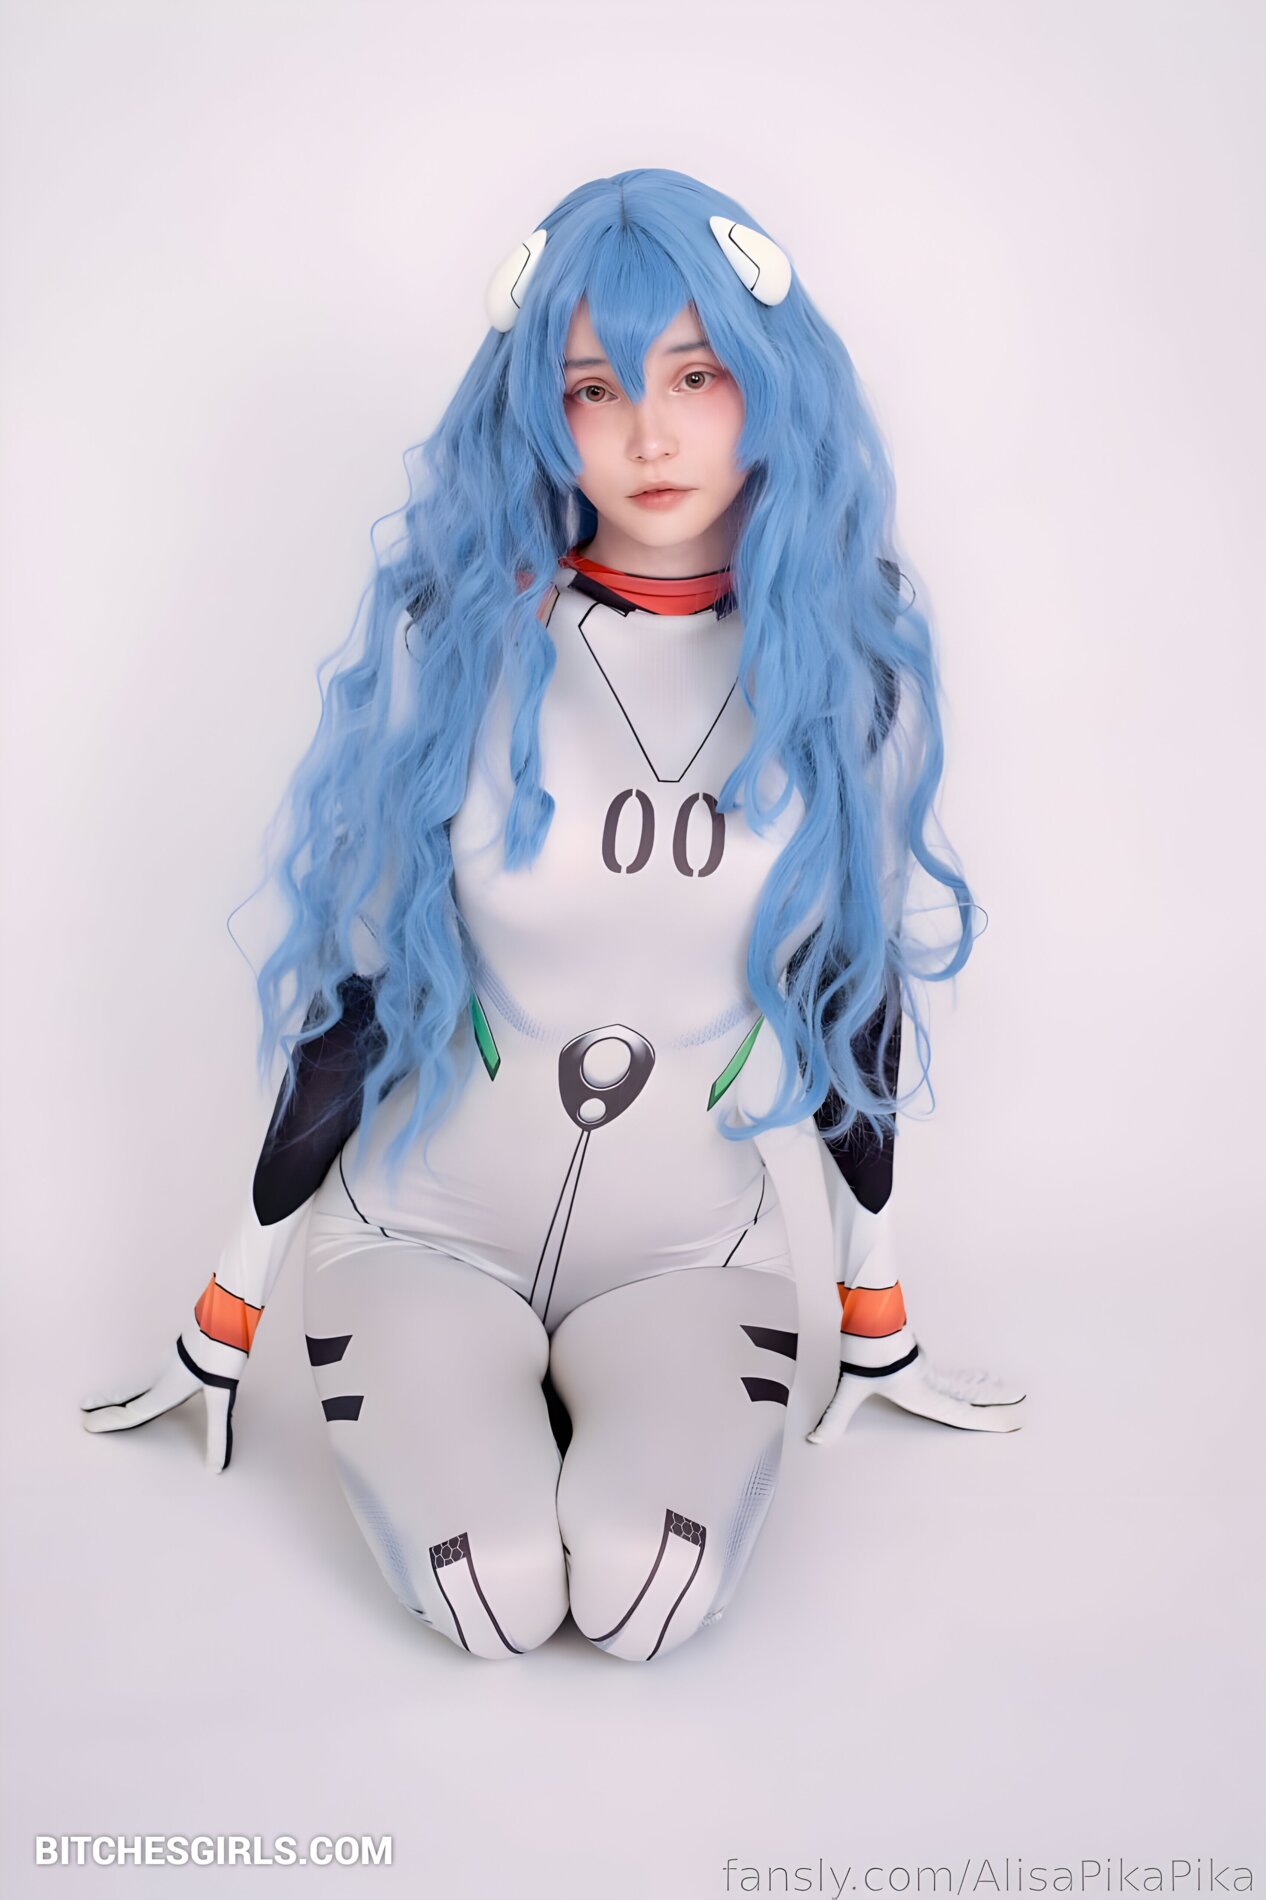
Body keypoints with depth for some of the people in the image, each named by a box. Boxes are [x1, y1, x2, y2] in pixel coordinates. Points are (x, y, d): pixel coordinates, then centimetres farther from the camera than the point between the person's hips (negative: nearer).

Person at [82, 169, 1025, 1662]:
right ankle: (446, 1405, 12)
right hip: (430, 1220, 0)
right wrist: (226, 1322, 2)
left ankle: (633, 1413, 11)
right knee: (498, 1597, -22)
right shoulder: (451, 640, -9)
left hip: (691, 1240, 1)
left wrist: (875, 1323, 11)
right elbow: (360, 980, -4)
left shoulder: (847, 668, -4)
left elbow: (856, 993, 4)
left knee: (644, 1594, -23)